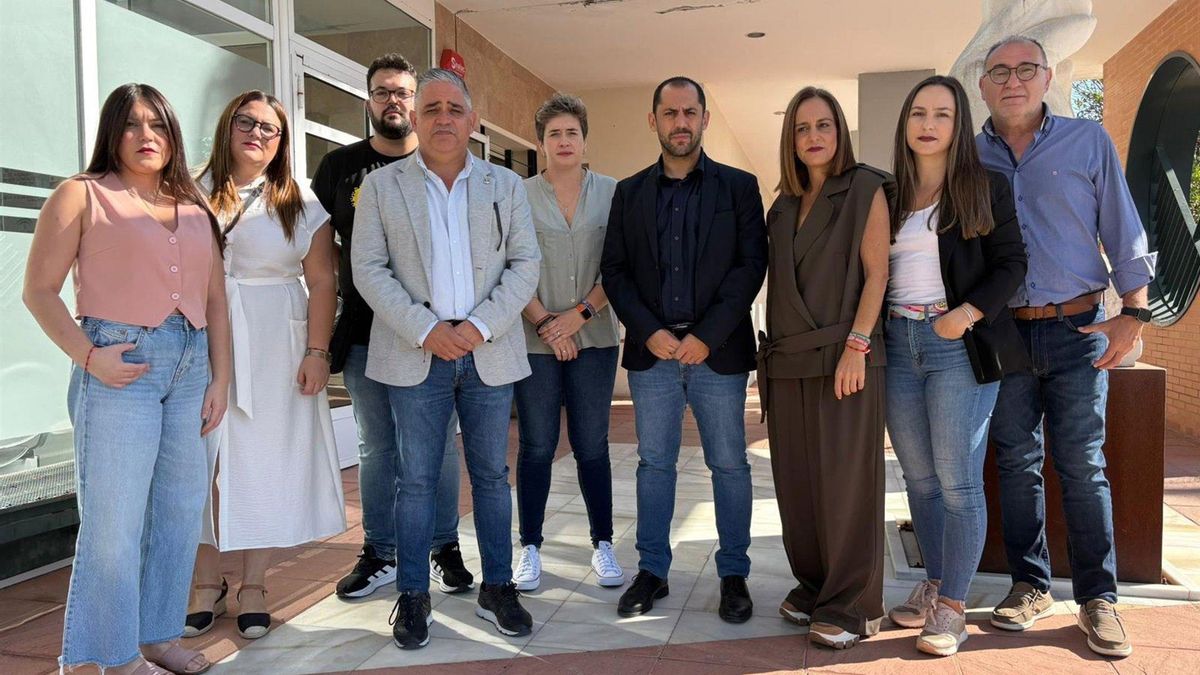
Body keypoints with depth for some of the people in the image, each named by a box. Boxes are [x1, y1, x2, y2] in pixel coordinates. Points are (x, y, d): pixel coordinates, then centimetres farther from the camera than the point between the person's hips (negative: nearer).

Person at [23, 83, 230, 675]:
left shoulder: (196, 209, 16)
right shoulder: (81, 195, 2)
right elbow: (39, 290, -3)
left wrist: (220, 378, 7)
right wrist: (88, 357, -14)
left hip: (190, 366, 5)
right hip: (120, 366, -5)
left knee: (180, 506, 10)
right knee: (116, 514, 0)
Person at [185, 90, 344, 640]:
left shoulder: (300, 204, 5)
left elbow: (321, 281, 0)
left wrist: (316, 352, -8)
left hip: (274, 351, -1)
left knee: (264, 466, 5)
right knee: (200, 465, 4)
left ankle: (253, 585, 18)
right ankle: (207, 583, 20)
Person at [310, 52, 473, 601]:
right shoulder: (340, 165, 8)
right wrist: (344, 289, 3)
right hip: (365, 334, 1)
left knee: (438, 446, 6)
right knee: (378, 449, 9)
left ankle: (444, 549, 20)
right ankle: (378, 555, 22)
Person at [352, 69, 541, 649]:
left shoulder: (505, 185, 9)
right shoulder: (381, 185, 5)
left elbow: (525, 263, 3)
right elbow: (368, 268, -1)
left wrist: (481, 326, -11)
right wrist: (424, 330, -12)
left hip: (489, 352, 2)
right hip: (416, 354, -1)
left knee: (492, 475, 10)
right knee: (416, 480, 5)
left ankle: (497, 589, 22)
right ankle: (413, 597, 17)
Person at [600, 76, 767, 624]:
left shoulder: (739, 186, 5)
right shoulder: (629, 192, 11)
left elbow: (752, 264, -4)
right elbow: (614, 270, 5)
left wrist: (706, 336, -13)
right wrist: (650, 332, -9)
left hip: (718, 350, -2)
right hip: (650, 350, 2)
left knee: (729, 464, 5)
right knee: (654, 463, 10)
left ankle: (734, 574, 19)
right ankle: (652, 571, 21)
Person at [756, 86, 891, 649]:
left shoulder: (865, 189, 1)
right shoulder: (784, 208, 16)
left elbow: (876, 272, -6)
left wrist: (856, 345, -15)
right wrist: (768, 357, 9)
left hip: (843, 355, -5)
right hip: (789, 359, 5)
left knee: (846, 478, -3)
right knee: (797, 480, 7)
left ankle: (853, 606, 6)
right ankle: (812, 586, 20)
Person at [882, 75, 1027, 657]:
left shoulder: (985, 187, 2)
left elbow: (1011, 263, -2)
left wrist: (968, 312, -16)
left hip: (960, 346, -4)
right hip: (898, 345, 4)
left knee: (958, 481, -2)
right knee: (919, 479, 10)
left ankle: (953, 606, 9)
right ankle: (932, 585, 24)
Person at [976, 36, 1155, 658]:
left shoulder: (1088, 141, 3)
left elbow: (1124, 235, 3)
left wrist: (1134, 314, -2)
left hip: (1077, 329, -1)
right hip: (1001, 332, 2)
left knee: (1082, 465, 1)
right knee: (1017, 463, 8)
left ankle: (1098, 597, 13)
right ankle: (1030, 585, 21)